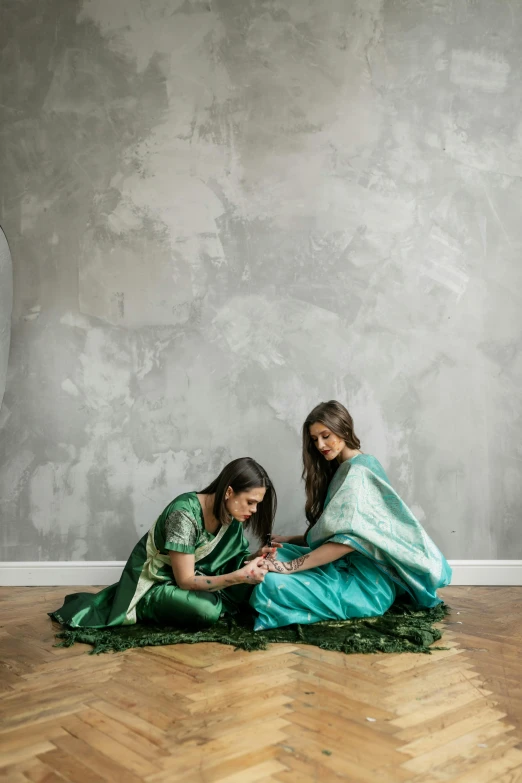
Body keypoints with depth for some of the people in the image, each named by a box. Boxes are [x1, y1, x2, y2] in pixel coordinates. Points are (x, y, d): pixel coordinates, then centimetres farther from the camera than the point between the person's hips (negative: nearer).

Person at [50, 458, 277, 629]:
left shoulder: (232, 515, -9)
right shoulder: (185, 514, -31)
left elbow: (230, 561, 2)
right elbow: (185, 581, -27)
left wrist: (255, 558, -20)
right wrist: (240, 576, -35)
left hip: (195, 577, 7)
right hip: (153, 583, -7)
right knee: (206, 611, -32)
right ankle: (142, 606, -7)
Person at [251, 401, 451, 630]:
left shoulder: (358, 470, -13)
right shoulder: (342, 469, 16)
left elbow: (348, 539, -24)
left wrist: (290, 566, -25)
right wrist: (288, 541, 5)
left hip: (367, 581, -9)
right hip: (347, 567, 9)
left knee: (271, 586, -25)